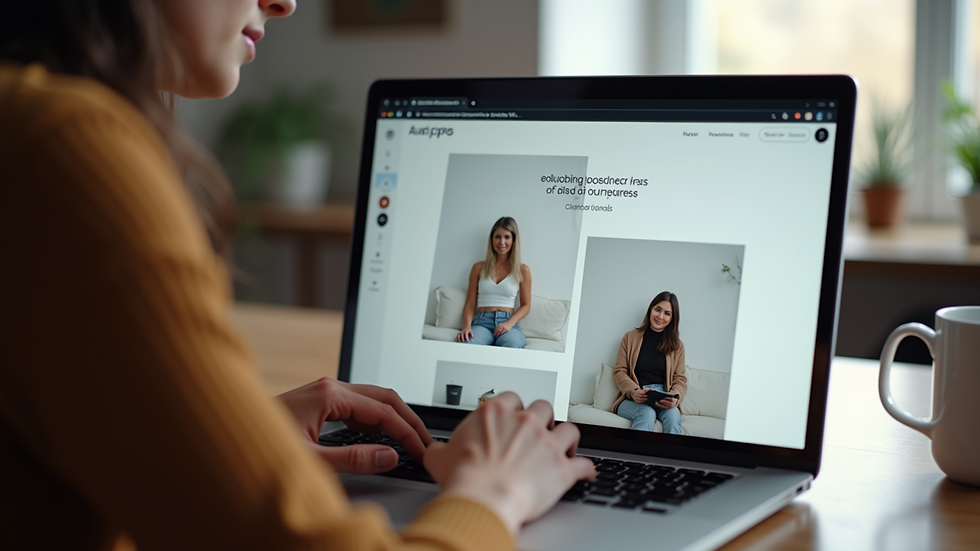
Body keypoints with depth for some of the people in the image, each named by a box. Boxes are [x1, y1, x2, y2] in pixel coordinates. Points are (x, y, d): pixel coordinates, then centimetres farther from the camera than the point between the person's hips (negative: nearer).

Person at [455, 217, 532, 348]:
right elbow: (470, 304, 13)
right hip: (482, 322, 1)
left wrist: (509, 323, -7)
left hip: (509, 323, 0)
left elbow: (526, 305, 13)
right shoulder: (479, 268, 15)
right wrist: (467, 326, -7)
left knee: (512, 346, -41)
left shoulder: (522, 270, 12)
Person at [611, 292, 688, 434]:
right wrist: (634, 392, -15)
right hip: (632, 400, -1)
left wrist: (675, 398, -16)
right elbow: (619, 371, 7)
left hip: (663, 401, 1)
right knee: (647, 413, -36)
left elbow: (680, 379, 9)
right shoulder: (631, 337, 11)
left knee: (673, 414, -34)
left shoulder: (677, 346, 15)